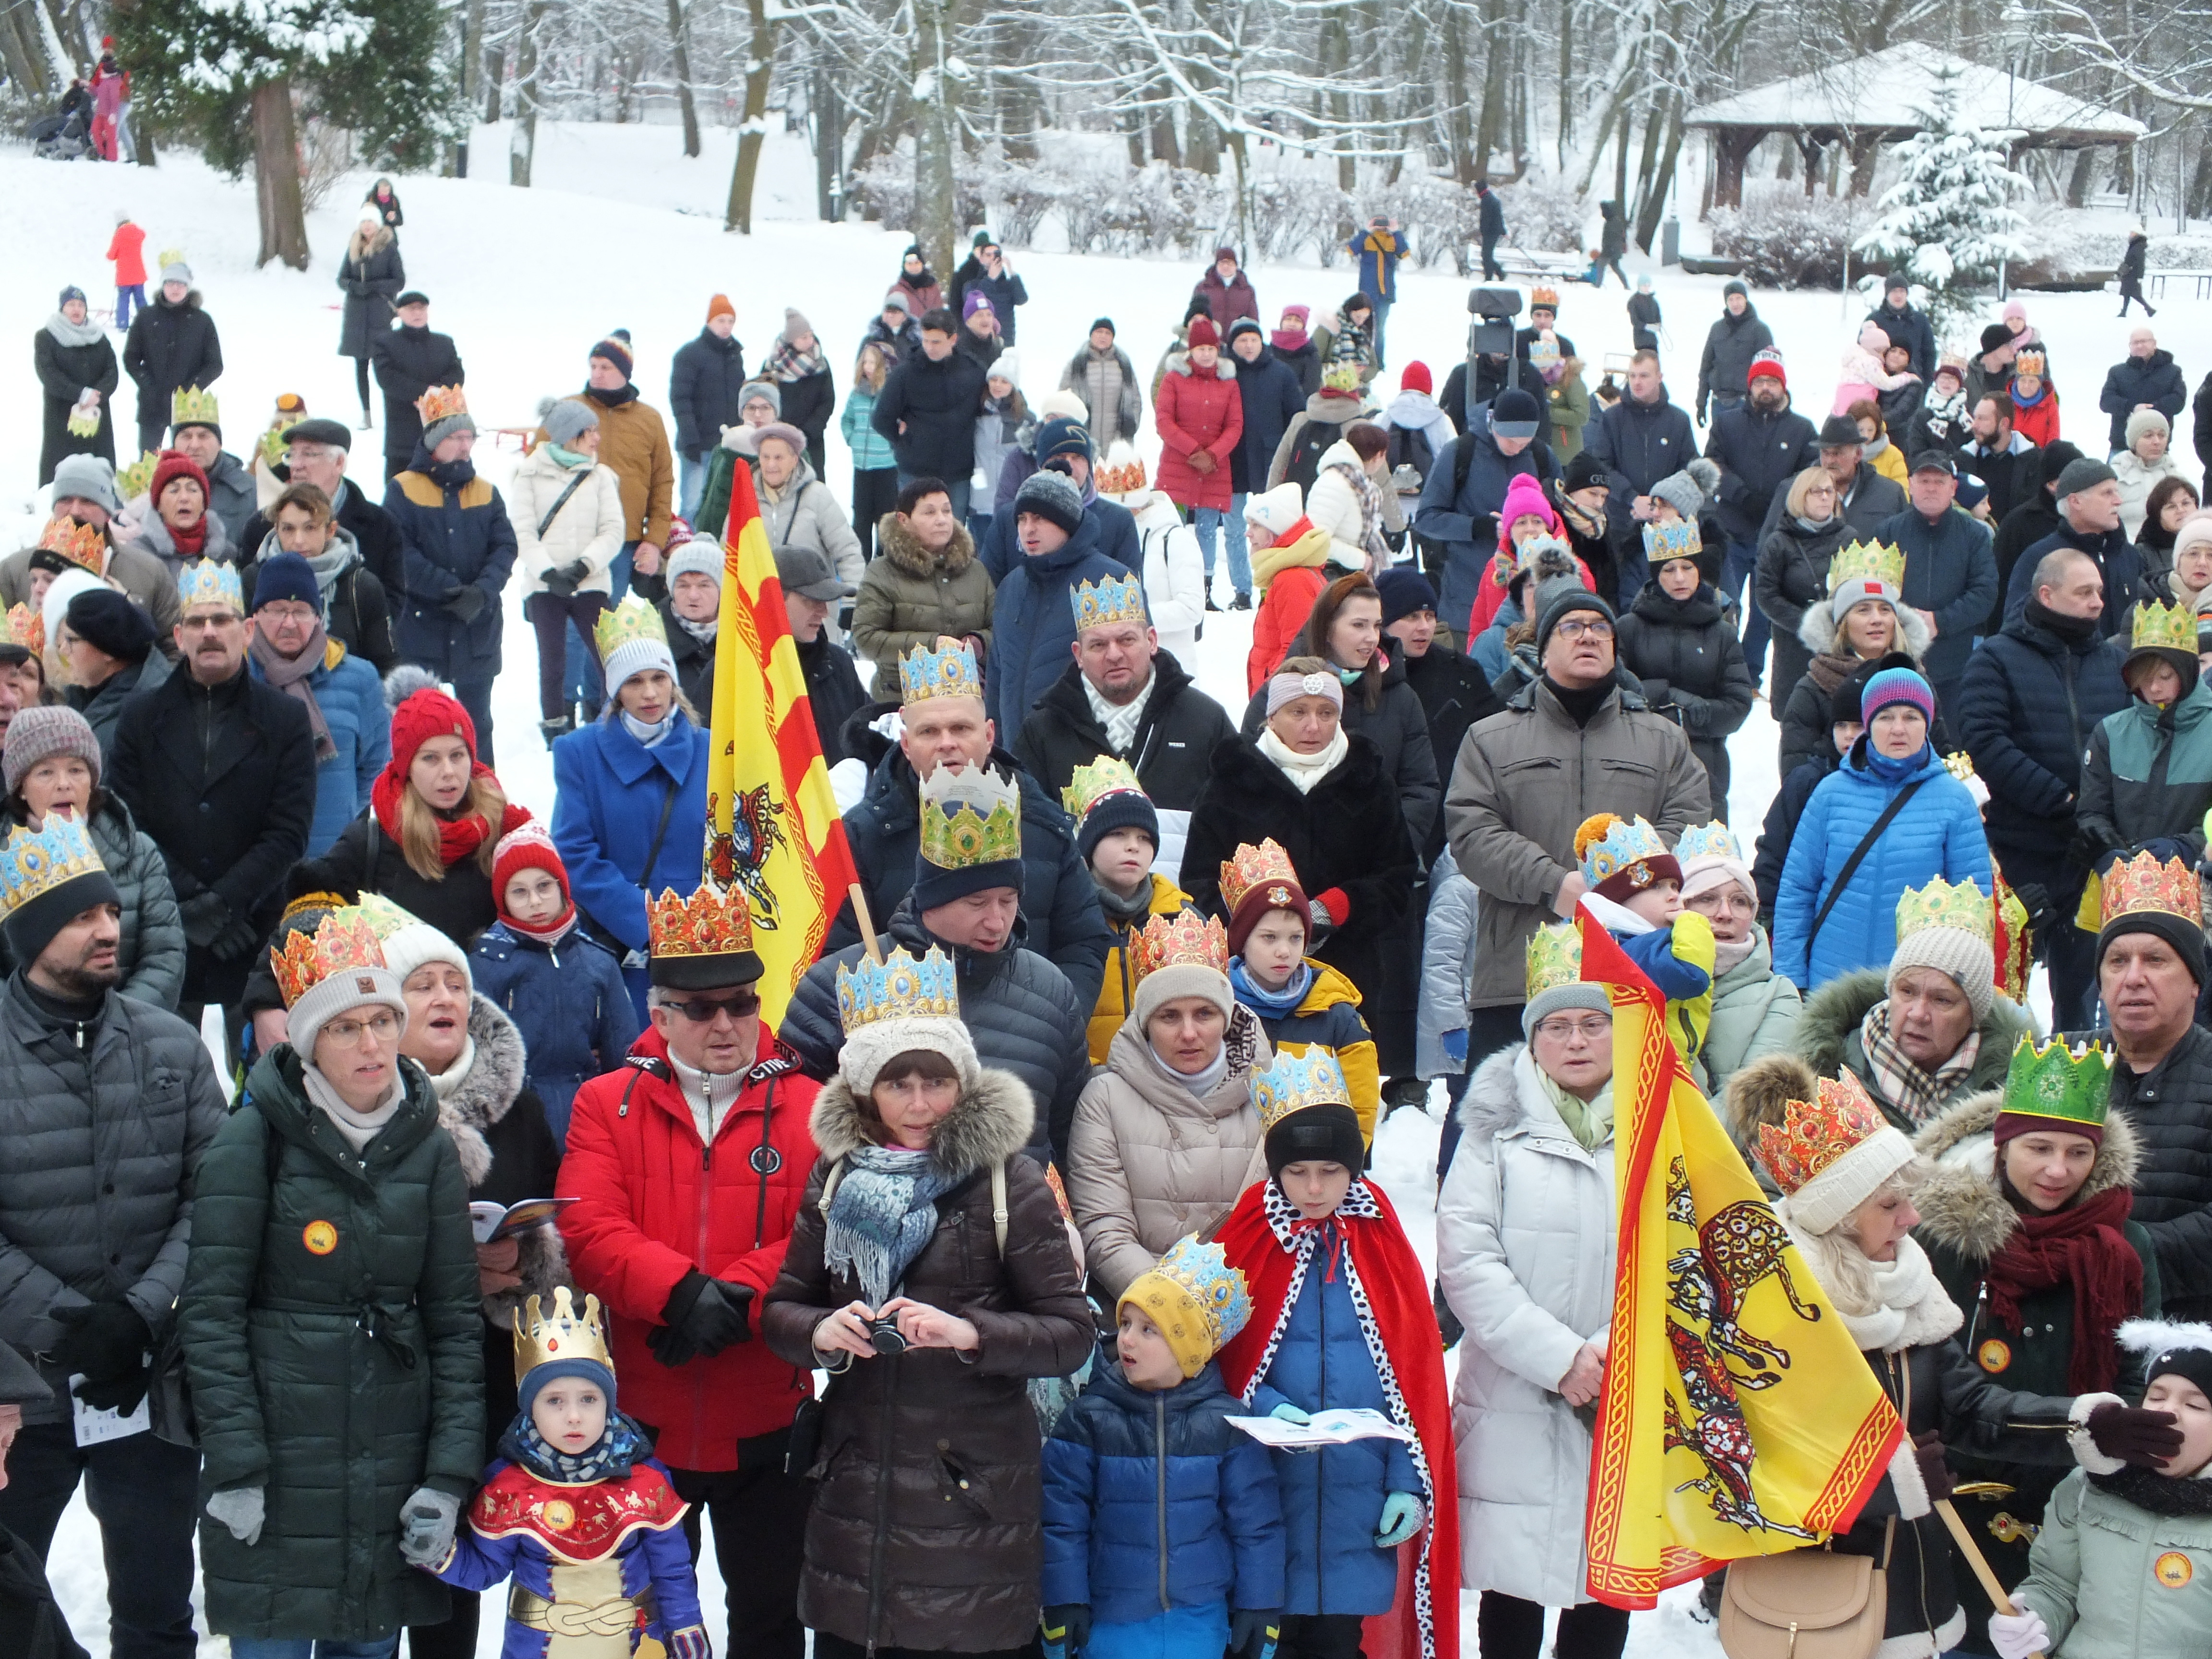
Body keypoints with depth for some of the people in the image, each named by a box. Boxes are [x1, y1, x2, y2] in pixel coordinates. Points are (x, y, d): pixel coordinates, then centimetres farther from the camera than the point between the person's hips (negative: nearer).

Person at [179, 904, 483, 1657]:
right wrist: (235, 1466, -13)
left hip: (393, 1470, 3)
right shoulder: (255, 1139, -5)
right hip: (278, 1475, -3)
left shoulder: (429, 1147, 6)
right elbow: (210, 1311, -7)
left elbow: (456, 1321, 6)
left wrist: (450, 1477, -2)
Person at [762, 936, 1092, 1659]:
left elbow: (1072, 1333, -7)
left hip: (973, 1486, -3)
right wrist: (821, 1332, -11)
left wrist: (969, 1332, -22)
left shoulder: (1008, 1184, -5)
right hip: (854, 1481, 4)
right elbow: (780, 1311, 11)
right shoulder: (836, 1177, 6)